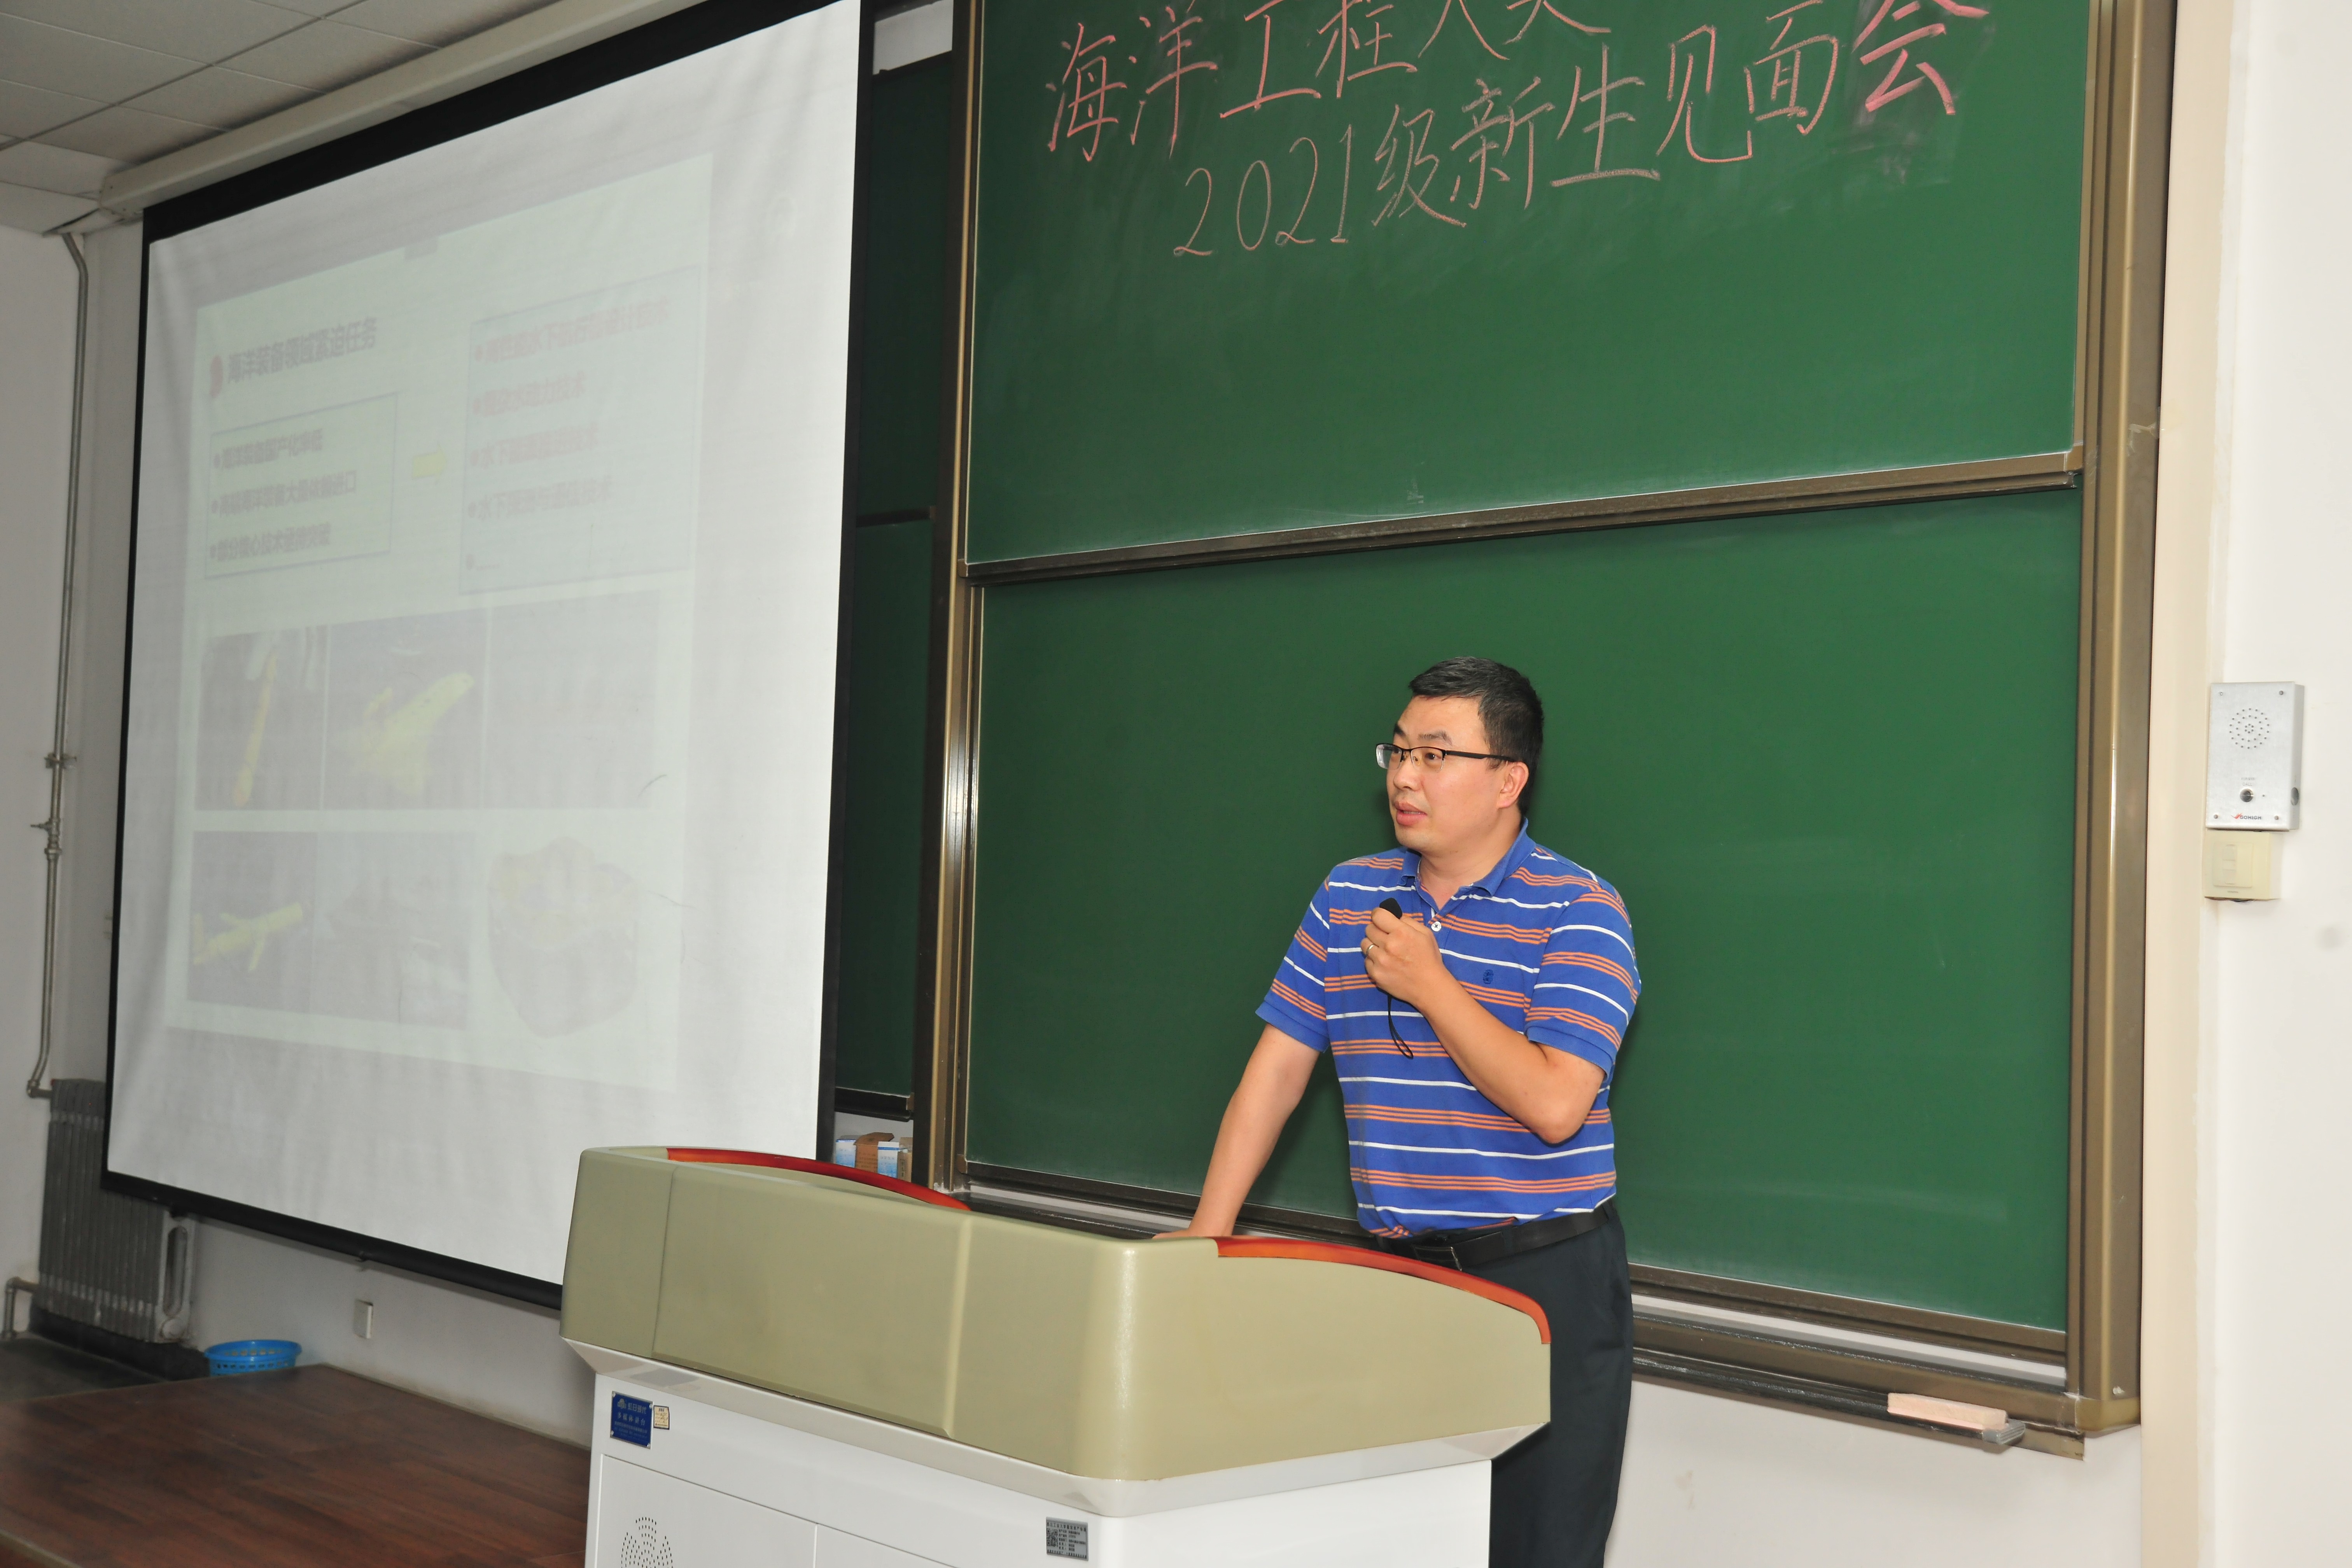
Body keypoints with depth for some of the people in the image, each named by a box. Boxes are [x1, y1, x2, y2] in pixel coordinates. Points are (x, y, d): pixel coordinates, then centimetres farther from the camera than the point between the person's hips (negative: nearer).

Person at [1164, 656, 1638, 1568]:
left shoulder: (1579, 912, -7)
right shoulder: (1349, 896, 9)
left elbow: (1553, 1103, -18)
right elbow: (1276, 1070, 10)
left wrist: (1430, 983, -14)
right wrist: (1207, 1232, 4)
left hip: (1545, 1279, -4)